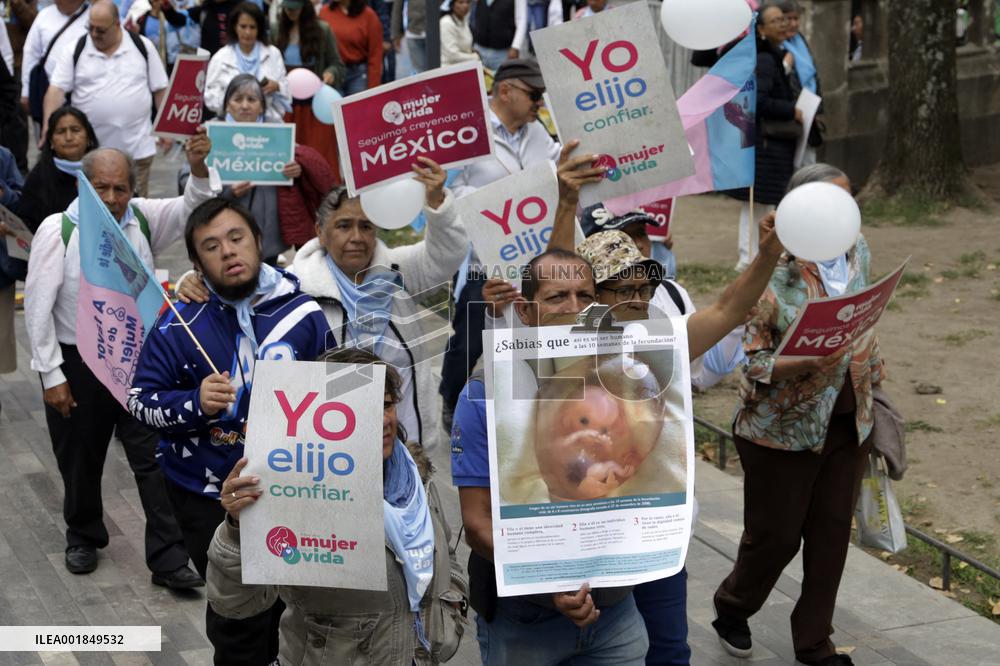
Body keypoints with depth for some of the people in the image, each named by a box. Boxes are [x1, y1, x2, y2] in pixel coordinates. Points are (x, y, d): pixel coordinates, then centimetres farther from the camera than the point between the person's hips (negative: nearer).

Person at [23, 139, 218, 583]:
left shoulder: (143, 219, -2)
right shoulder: (57, 230, -12)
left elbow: (193, 209, -14)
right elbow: (38, 307, -11)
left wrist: (198, 169, -35)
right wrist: (51, 375, -12)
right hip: (77, 363, -2)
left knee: (154, 458, -2)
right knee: (80, 460, 15)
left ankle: (168, 560, 4)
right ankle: (83, 537, 40)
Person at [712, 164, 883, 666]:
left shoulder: (858, 252, 1)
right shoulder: (774, 272, -19)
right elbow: (753, 359, -18)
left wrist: (873, 381, 18)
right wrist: (808, 363, -33)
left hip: (848, 422, 6)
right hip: (784, 427, -5)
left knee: (832, 532, 10)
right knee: (776, 534, 6)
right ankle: (732, 609, 35)